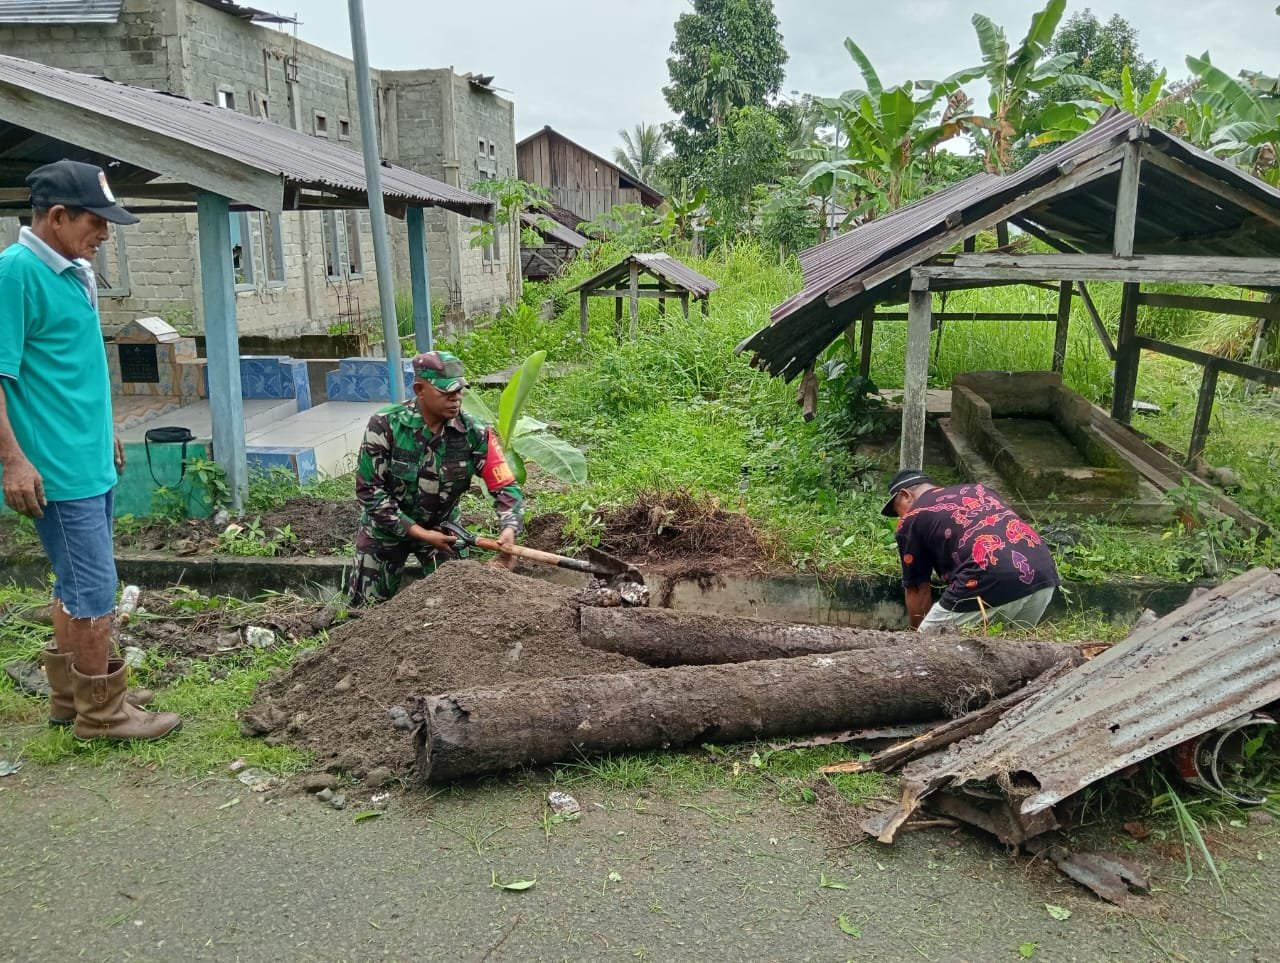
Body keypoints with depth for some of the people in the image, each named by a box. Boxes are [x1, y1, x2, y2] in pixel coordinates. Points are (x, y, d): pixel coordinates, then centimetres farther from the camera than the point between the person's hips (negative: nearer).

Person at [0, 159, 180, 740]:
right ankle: (102, 713, 11)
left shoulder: (76, 271, 12)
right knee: (95, 593, -3)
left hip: (89, 459, 9)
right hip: (57, 469, -9)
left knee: (74, 585, 18)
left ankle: (69, 695, 31)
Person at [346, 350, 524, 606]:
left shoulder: (474, 434, -20)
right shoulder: (385, 426, -25)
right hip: (386, 528, -1)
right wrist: (419, 533, -24)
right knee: (367, 606, 11)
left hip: (442, 527, 1)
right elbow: (369, 490, -21)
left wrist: (509, 529, -38)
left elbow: (505, 487, -18)